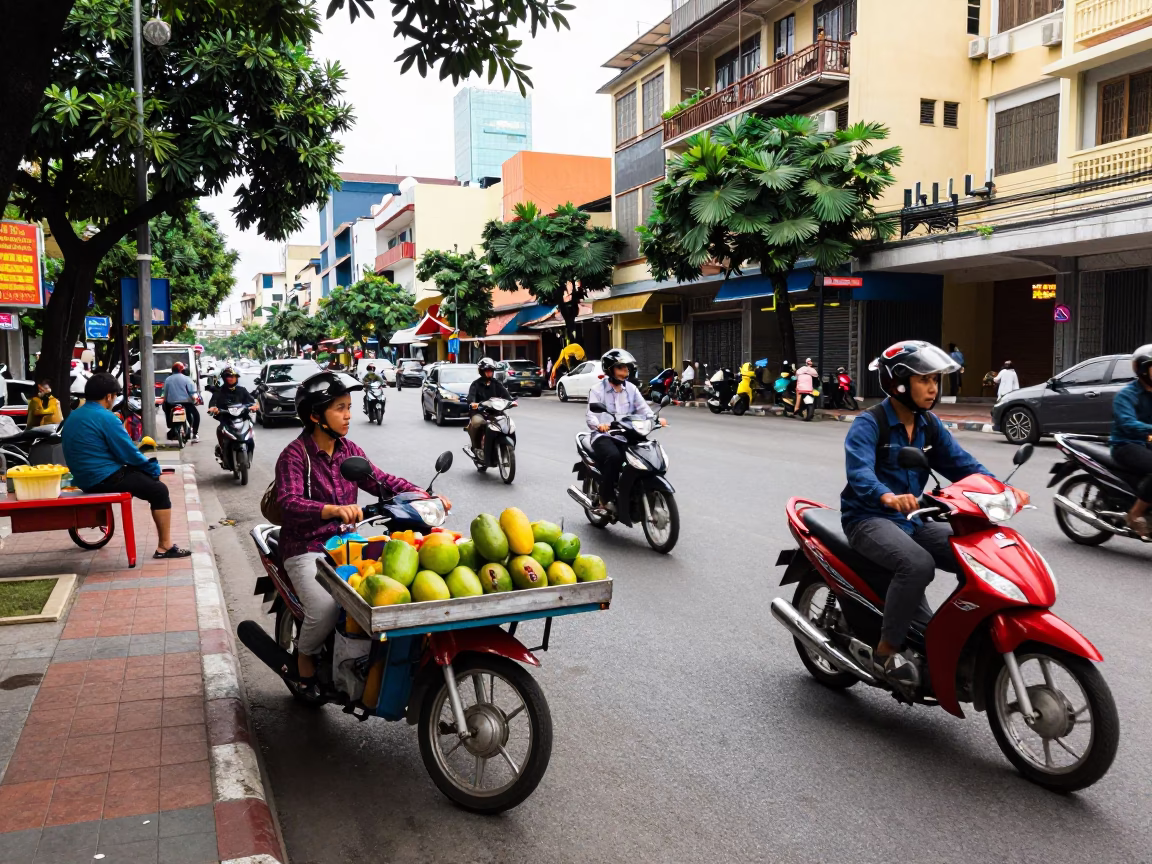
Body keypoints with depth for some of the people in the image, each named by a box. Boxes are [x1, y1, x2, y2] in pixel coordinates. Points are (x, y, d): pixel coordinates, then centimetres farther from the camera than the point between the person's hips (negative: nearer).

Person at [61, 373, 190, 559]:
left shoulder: (72, 417, 14)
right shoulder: (105, 417, -15)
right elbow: (128, 453, -14)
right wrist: (154, 469, 2)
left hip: (84, 478, 10)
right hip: (104, 478, -10)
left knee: (145, 476, 22)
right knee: (159, 491, 0)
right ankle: (165, 547, 0)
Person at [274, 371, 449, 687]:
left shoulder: (348, 450, 8)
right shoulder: (294, 455, -13)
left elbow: (380, 480, 5)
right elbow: (289, 502, -28)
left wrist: (423, 494, -11)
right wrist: (333, 510, -47)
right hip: (306, 549, -6)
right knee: (326, 609, -27)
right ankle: (304, 655, 7)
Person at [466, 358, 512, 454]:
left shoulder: (497, 384, 14)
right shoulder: (476, 384, 3)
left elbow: (505, 393, -1)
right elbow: (471, 395, -16)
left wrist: (511, 400, -24)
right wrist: (472, 403, -40)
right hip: (479, 412, -4)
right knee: (477, 422, -37)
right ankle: (476, 446, -18)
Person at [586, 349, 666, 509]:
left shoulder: (631, 389, 13)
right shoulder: (597, 389, -2)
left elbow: (643, 409, 3)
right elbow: (590, 415, -15)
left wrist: (656, 419, -19)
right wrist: (599, 425, -39)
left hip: (626, 436, 5)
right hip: (604, 436, -5)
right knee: (614, 457, -35)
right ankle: (606, 498, -19)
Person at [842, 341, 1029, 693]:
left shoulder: (930, 426, 10)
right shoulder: (868, 424, -13)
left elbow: (962, 464, 2)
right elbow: (858, 470, -30)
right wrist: (888, 497, -51)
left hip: (912, 519, 7)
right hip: (870, 519, -7)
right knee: (918, 564, -34)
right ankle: (887, 649, -18)